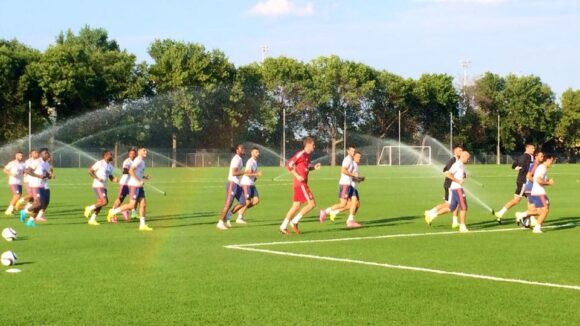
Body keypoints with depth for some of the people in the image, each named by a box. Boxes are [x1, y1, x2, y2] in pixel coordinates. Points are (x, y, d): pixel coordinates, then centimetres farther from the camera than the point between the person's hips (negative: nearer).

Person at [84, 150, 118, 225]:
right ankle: (90, 208, -1)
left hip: (104, 186, 8)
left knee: (100, 204, 6)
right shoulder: (99, 163, -9)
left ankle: (92, 219, 13)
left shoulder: (110, 166, 14)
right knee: (105, 201, -18)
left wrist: (114, 179, 0)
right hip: (98, 185, -8)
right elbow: (90, 170, -8)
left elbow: (110, 176, 22)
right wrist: (97, 178, -16)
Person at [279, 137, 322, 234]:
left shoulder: (308, 155, 14)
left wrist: (314, 167, 8)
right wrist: (297, 176, -20)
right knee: (312, 204, -9)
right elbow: (289, 164, -16)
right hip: (300, 183, -9)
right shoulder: (301, 154, -14)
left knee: (296, 206, 9)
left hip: (302, 183, 9)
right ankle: (294, 221, -5)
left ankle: (283, 226, 12)